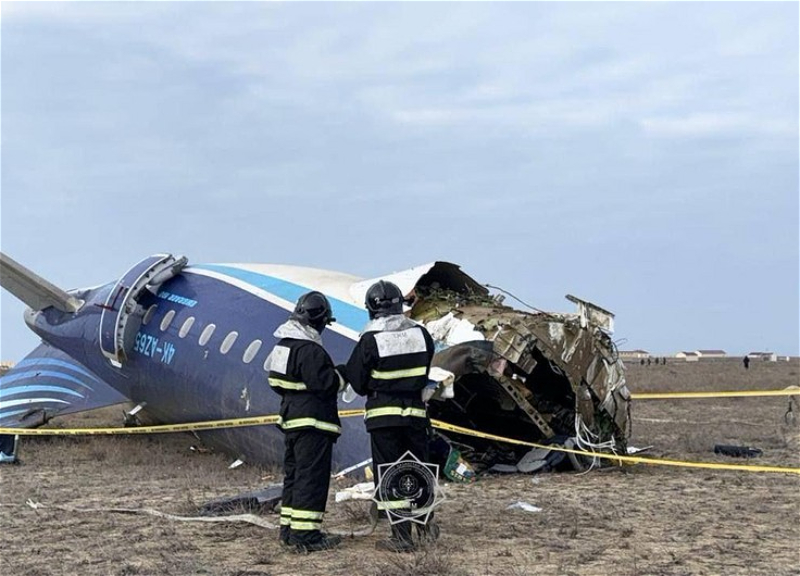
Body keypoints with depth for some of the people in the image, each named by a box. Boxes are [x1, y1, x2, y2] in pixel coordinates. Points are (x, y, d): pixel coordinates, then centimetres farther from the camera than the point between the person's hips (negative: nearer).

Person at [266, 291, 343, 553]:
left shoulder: (284, 345, 10)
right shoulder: (310, 351, -20)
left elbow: (277, 381, 17)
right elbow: (325, 384, -22)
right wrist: (340, 375, -5)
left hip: (291, 420, 10)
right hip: (313, 424, -10)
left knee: (293, 474, 17)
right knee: (312, 477, -7)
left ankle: (289, 528, 24)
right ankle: (305, 534, -7)